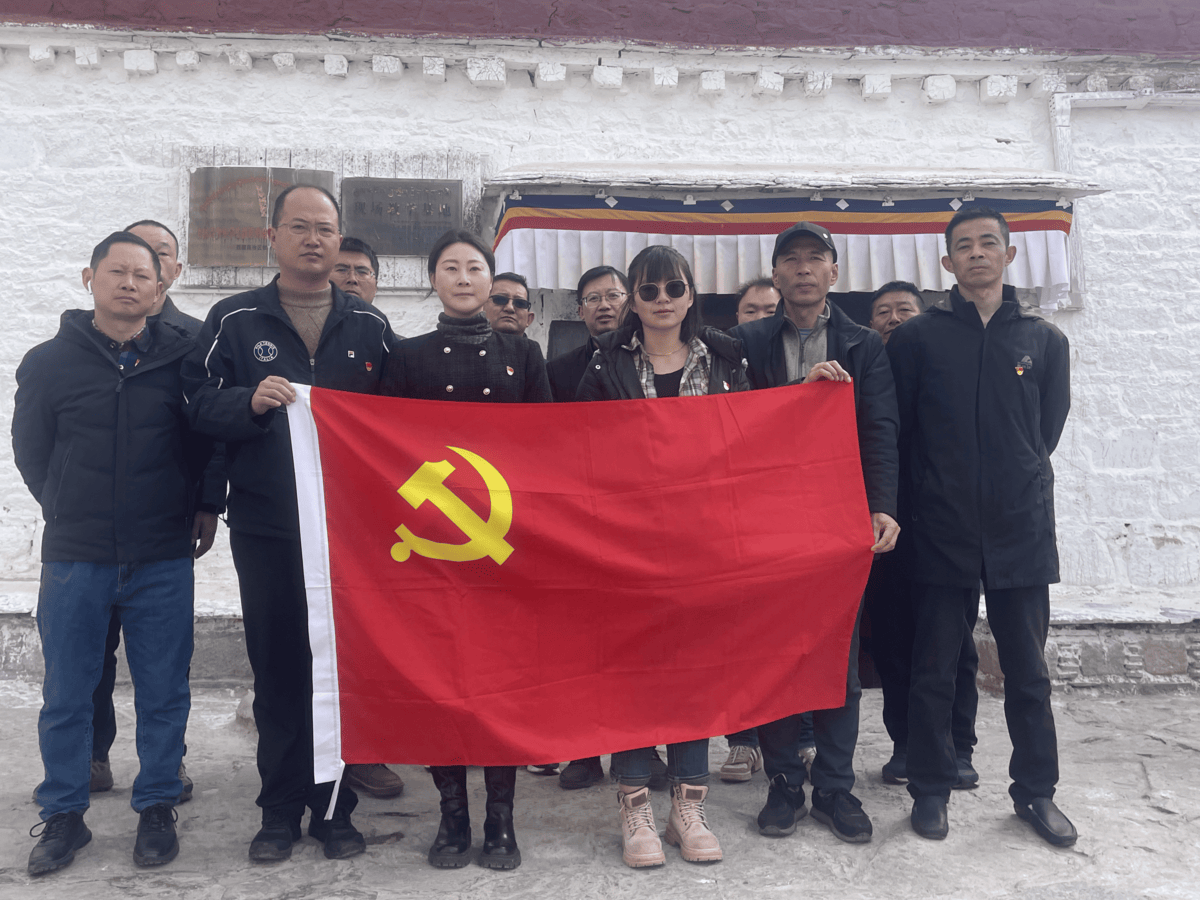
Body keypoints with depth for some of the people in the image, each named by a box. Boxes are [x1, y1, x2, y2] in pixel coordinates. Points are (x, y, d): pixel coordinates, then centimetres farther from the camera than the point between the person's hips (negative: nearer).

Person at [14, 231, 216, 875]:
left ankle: (157, 808, 23)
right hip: (74, 559, 1)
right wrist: (72, 514, 11)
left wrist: (186, 514, 7)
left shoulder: (183, 359, 1)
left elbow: (204, 443, 8)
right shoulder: (48, 363, 4)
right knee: (66, 697, 10)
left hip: (163, 563, -1)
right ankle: (63, 815, 26)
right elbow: (30, 451, 12)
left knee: (163, 695, 7)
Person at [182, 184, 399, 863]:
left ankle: (336, 806, 20)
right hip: (267, 528, 0)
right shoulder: (234, 320, 6)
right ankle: (282, 808, 22)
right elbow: (199, 403, 3)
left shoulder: (371, 326, 9)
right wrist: (251, 401, -17)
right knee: (277, 668, 7)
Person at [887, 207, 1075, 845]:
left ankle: (1036, 792, 26)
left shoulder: (1043, 340, 9)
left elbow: (1048, 428, 14)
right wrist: (933, 493, 5)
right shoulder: (917, 338, 2)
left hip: (1021, 529, 2)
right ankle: (930, 790, 20)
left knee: (1028, 672, 11)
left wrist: (1021, 485, 10)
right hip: (942, 530, -2)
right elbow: (898, 431, 3)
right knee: (934, 672, 6)